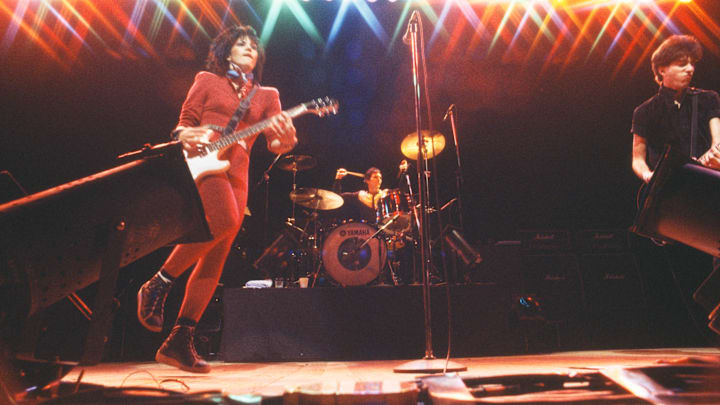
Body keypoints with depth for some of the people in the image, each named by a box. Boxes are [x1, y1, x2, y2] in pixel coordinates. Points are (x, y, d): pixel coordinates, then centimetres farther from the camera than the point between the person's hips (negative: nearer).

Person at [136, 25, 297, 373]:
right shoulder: (208, 80, 15)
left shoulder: (266, 95, 19)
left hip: (236, 173, 4)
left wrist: (286, 137, -15)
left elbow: (275, 143, 8)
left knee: (215, 259, -3)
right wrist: (184, 135, -11)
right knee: (224, 221, -32)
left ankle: (179, 341, 4)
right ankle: (158, 284, -11)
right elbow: (184, 123, 12)